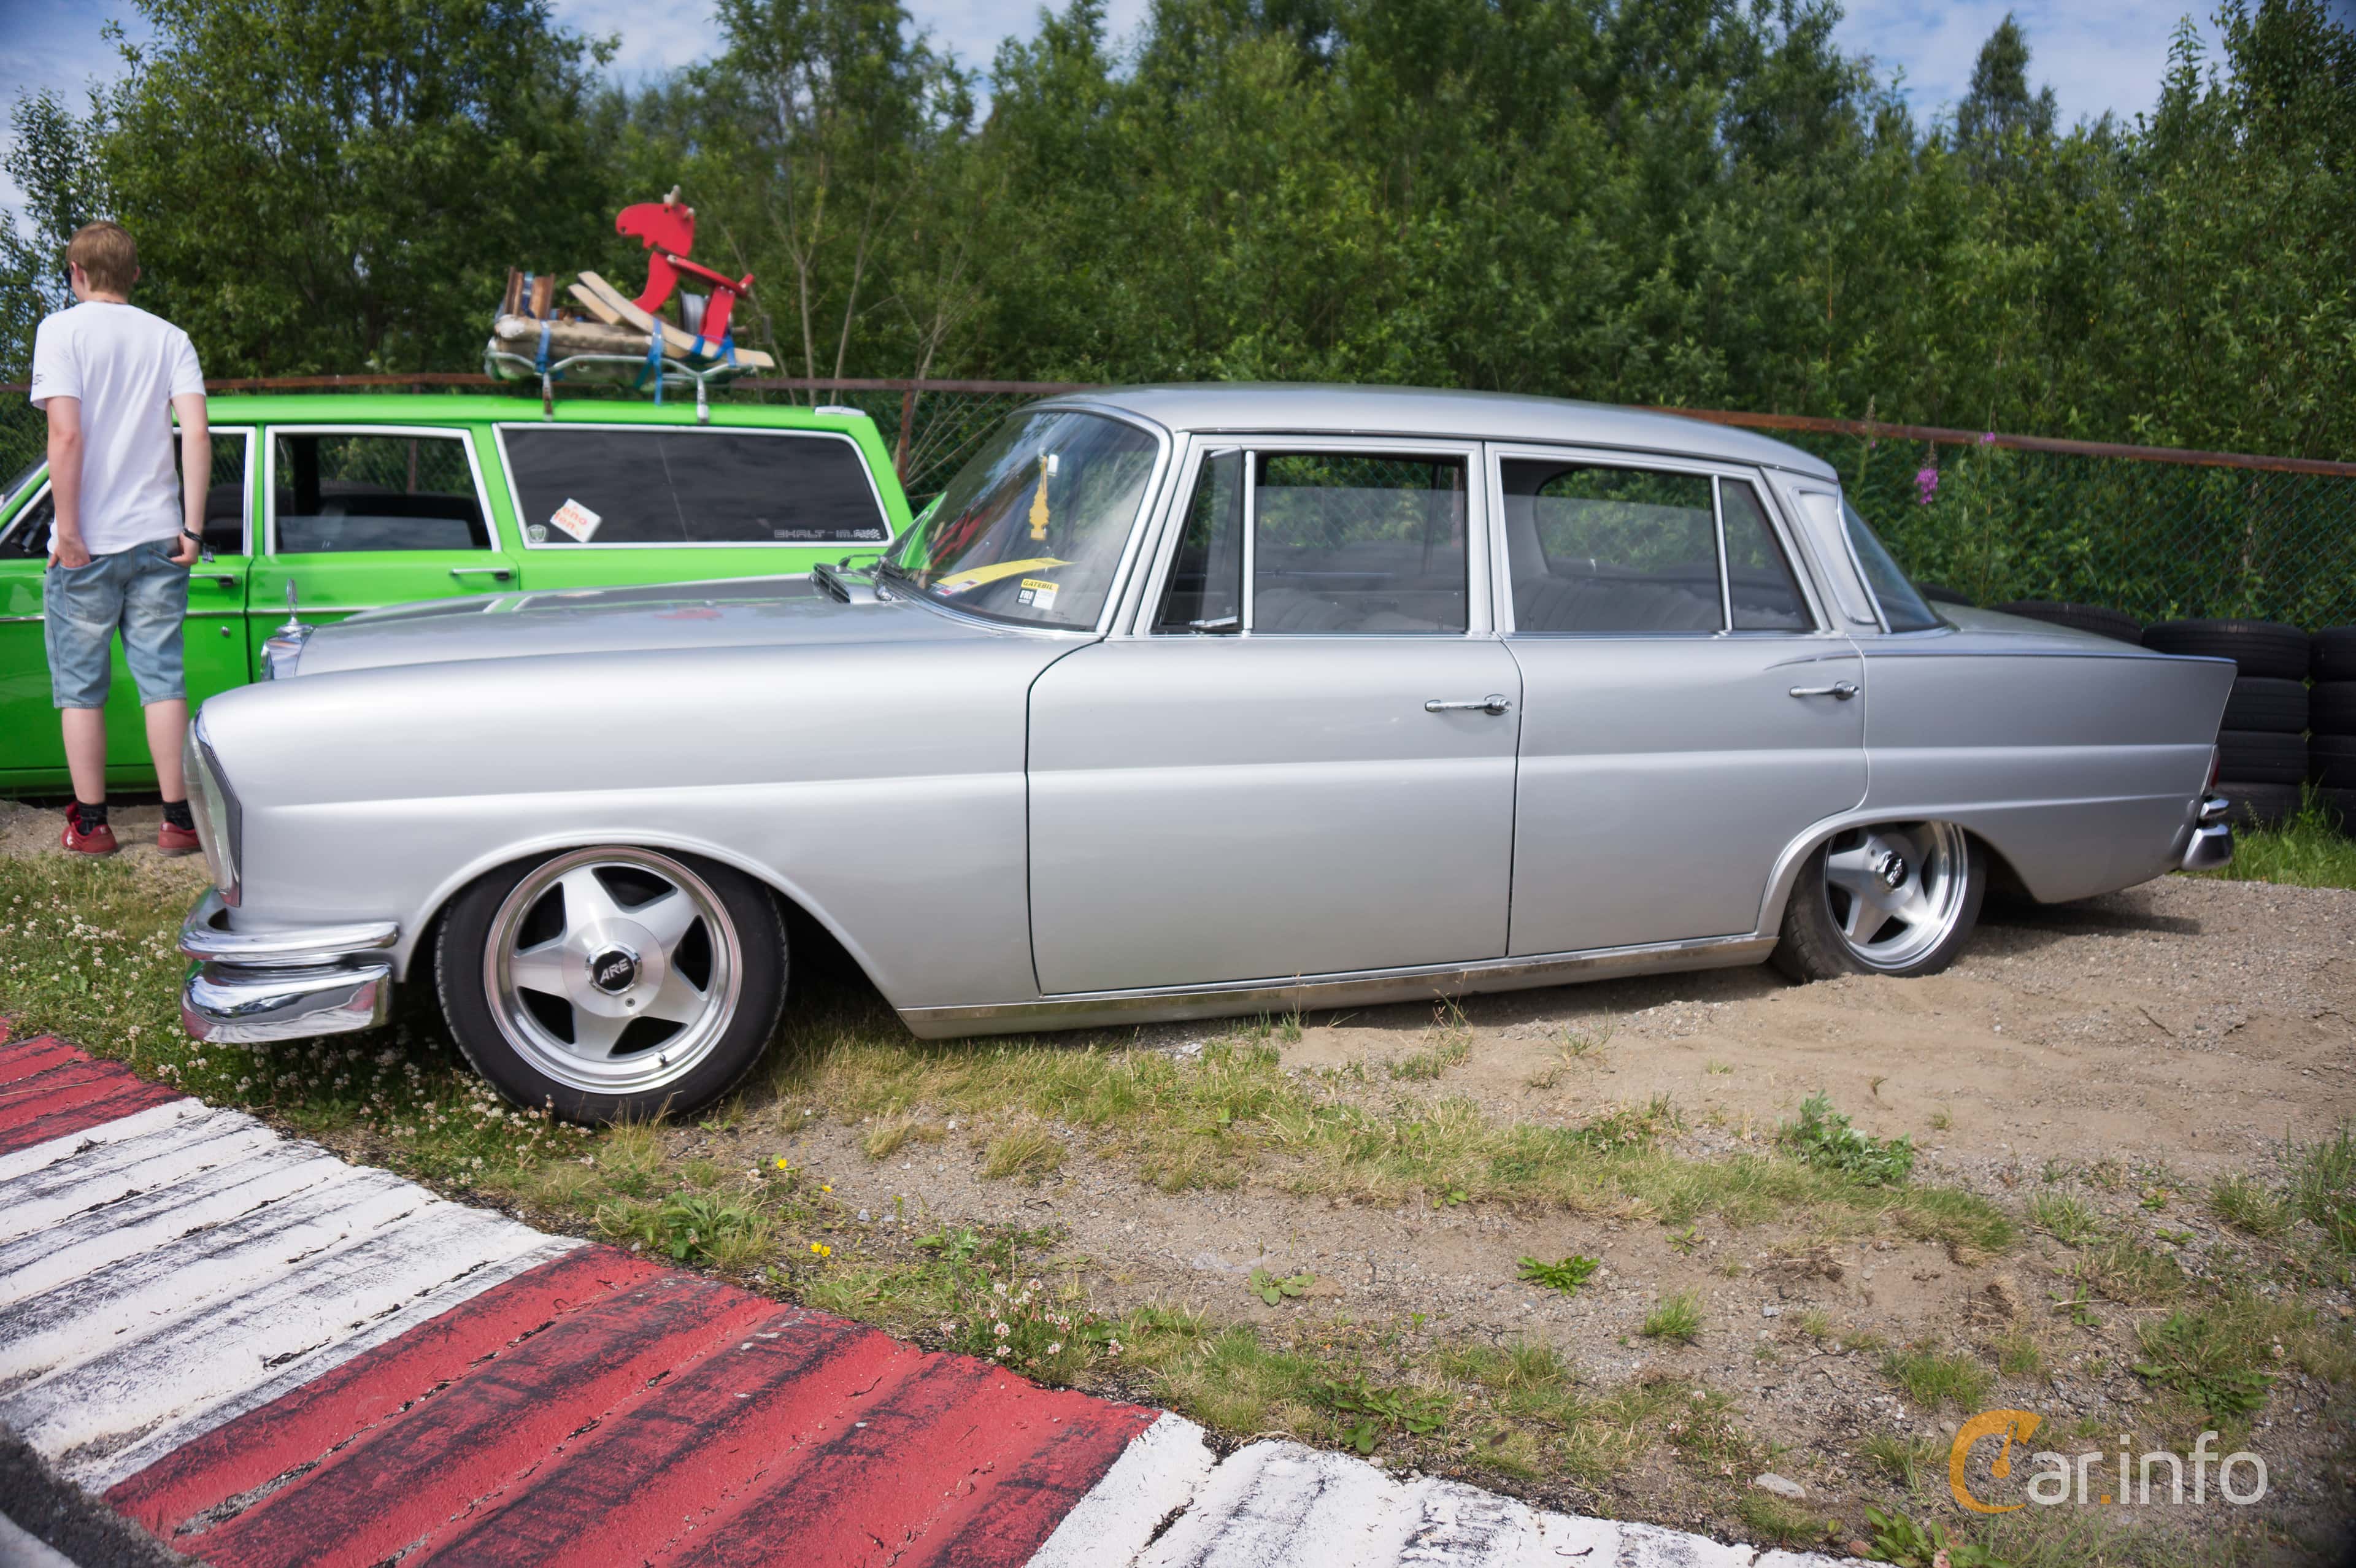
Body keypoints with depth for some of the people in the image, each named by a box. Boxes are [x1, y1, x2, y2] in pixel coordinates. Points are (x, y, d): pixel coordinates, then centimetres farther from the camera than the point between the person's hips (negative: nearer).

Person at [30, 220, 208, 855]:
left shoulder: (62, 330, -4)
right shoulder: (169, 338, 6)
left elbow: (66, 433, -14)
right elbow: (197, 435, -4)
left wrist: (68, 529, -10)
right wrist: (192, 528, -2)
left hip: (86, 543, -3)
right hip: (158, 539, 3)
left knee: (81, 687, 7)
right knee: (163, 679, 6)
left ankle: (91, 824, 11)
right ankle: (178, 819, 6)